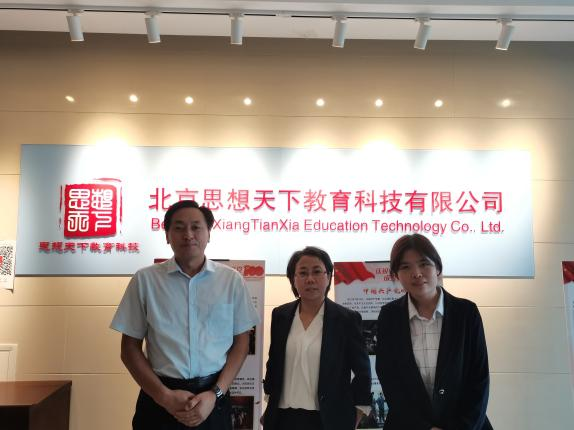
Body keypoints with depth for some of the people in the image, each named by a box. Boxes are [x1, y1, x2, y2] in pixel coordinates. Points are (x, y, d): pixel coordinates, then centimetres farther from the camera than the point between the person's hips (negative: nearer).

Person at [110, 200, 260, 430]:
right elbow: (130, 348, 1)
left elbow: (241, 342, 3)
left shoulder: (231, 280, 0)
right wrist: (164, 396, -9)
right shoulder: (145, 279, -2)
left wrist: (215, 394, -8)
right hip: (159, 400, 0)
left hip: (212, 399, 1)